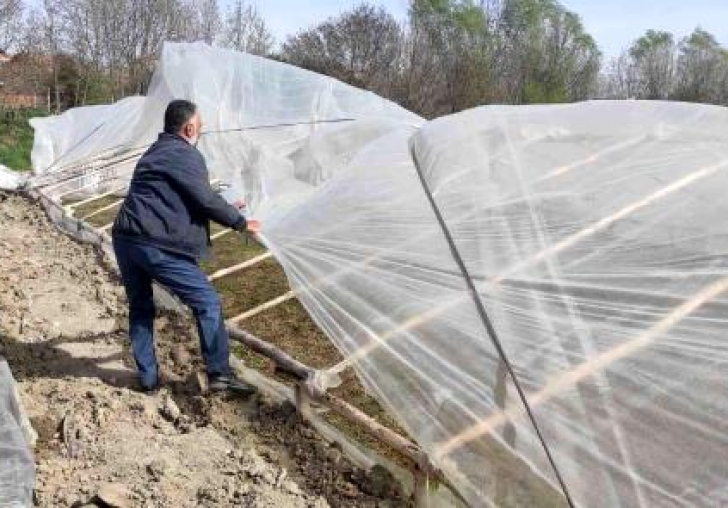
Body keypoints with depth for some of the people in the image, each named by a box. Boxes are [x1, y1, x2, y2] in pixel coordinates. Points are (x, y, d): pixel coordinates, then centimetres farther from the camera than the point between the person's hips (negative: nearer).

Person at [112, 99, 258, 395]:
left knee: (140, 308, 20)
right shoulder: (186, 155, -5)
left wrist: (226, 208, 36)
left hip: (124, 240, 9)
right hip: (157, 246, -9)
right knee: (207, 303, 2)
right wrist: (241, 223, 4)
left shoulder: (154, 152, 24)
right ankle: (219, 373, 5)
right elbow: (206, 201, -10)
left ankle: (148, 378, 25)